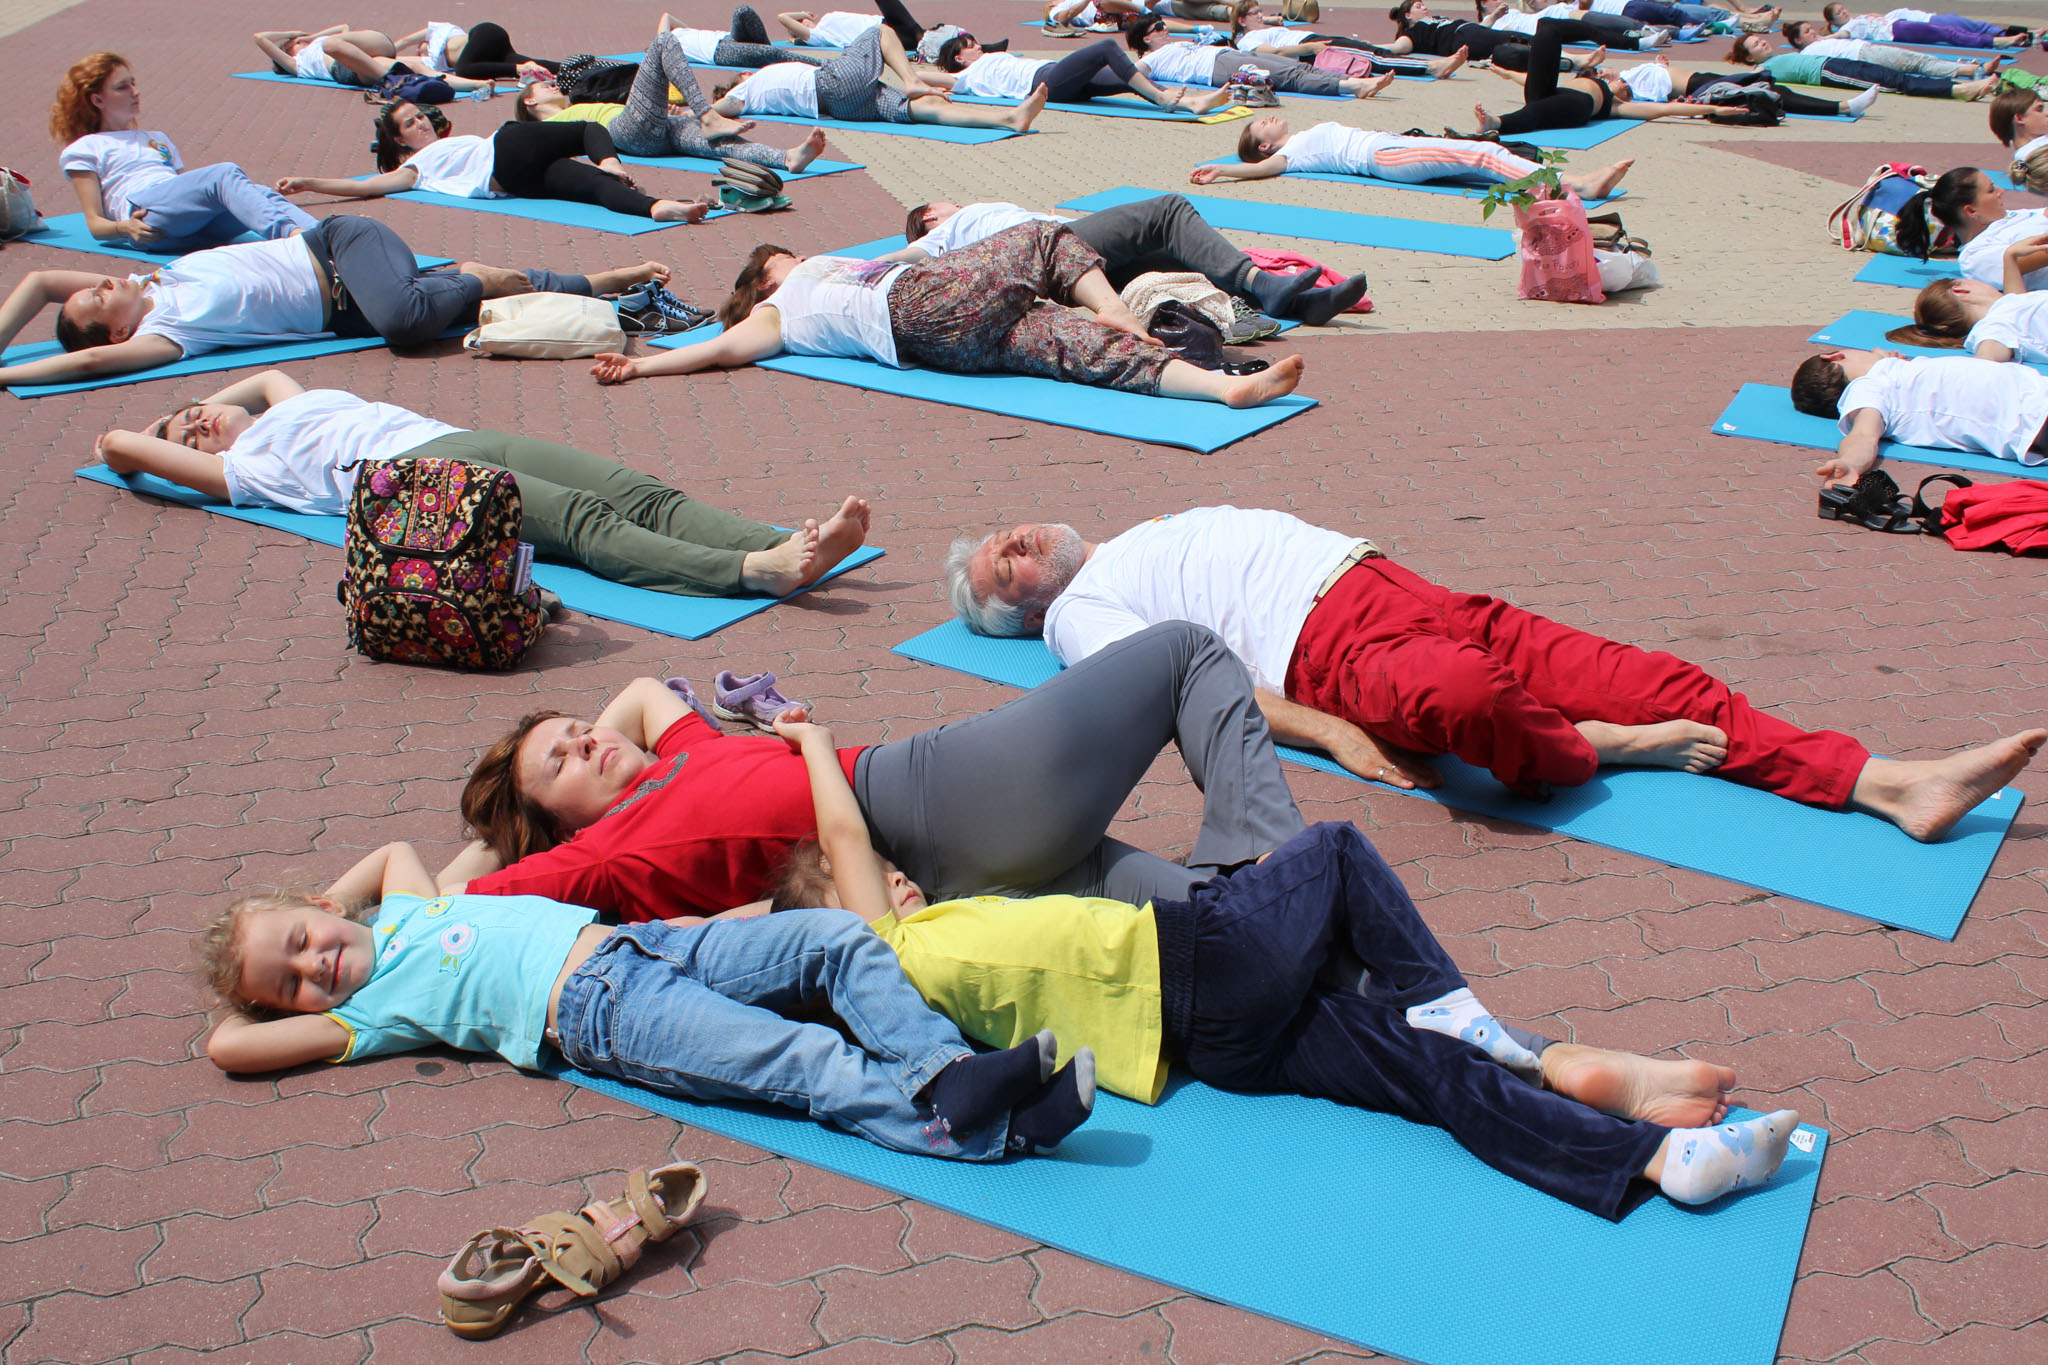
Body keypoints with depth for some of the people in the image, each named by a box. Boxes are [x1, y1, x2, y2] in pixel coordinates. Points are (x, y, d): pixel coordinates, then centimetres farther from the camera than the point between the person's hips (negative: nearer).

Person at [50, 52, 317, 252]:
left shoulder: (159, 140, 39)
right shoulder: (82, 150, 22)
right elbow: (95, 223, 11)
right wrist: (125, 228, -14)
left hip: (196, 226, 5)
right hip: (142, 209, -5)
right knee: (225, 174, -33)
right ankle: (292, 233, -62)